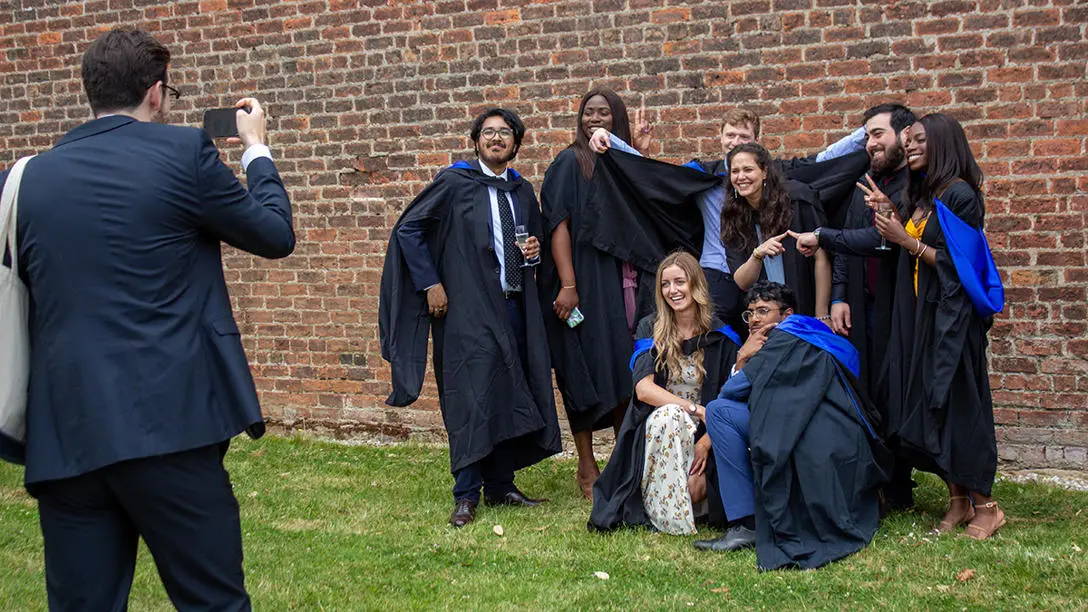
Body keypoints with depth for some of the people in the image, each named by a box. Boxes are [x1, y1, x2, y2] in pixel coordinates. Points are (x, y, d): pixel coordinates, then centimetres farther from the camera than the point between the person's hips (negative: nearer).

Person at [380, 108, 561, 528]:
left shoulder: (523, 191, 13)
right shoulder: (454, 182, -3)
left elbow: (535, 236, 28)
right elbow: (408, 228, -4)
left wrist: (535, 249, 4)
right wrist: (430, 283, -10)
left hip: (515, 306, 6)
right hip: (468, 307, -5)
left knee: (510, 395, 8)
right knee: (472, 397, -7)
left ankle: (500, 485, 20)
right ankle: (467, 495, 2)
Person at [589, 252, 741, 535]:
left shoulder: (720, 336, 2)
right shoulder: (650, 329, 2)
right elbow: (643, 388, -12)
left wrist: (707, 440, -16)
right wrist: (694, 409, -24)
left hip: (701, 435, 0)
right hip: (655, 427, 0)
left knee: (694, 488, -30)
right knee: (669, 415, -36)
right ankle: (672, 519, -28)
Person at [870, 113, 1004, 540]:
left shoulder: (959, 195, -11)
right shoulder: (921, 194, 14)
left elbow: (957, 263, -16)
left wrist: (907, 241, -17)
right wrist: (888, 216, 5)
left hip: (952, 317, -8)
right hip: (919, 315, 8)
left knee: (955, 406, -5)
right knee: (926, 408, 7)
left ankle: (984, 506, 5)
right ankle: (958, 501, 15)